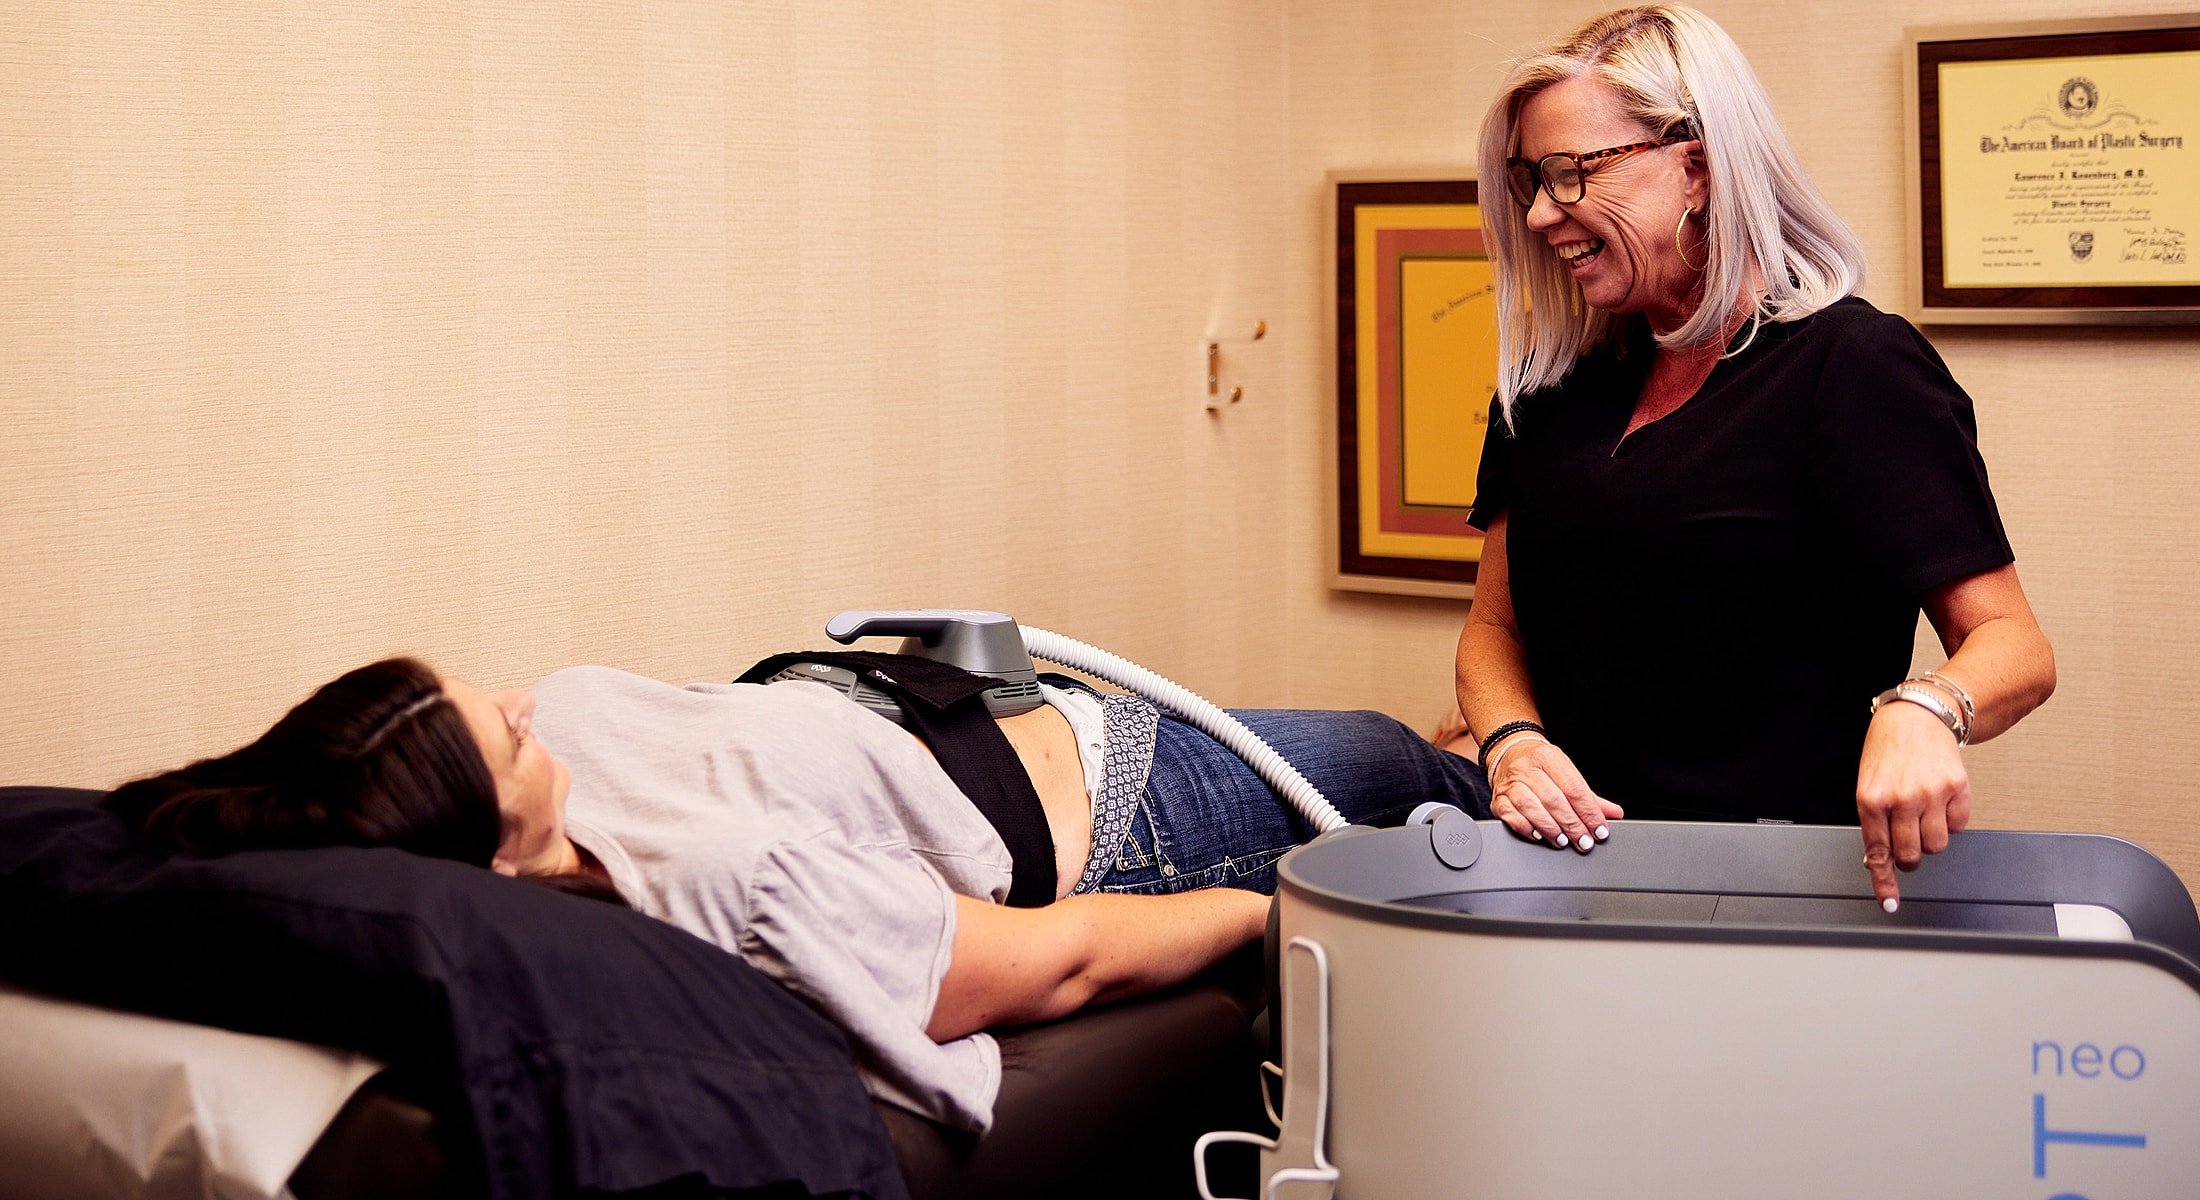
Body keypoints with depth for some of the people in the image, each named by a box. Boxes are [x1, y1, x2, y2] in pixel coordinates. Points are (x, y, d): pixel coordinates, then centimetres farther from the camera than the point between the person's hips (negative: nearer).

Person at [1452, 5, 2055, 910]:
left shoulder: (1856, 368, -6)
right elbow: (1494, 625, 19)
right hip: (1580, 860, 6)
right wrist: (1511, 744, -2)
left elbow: (2013, 645, -7)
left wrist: (1923, 709, -30)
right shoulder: (1555, 387, 14)